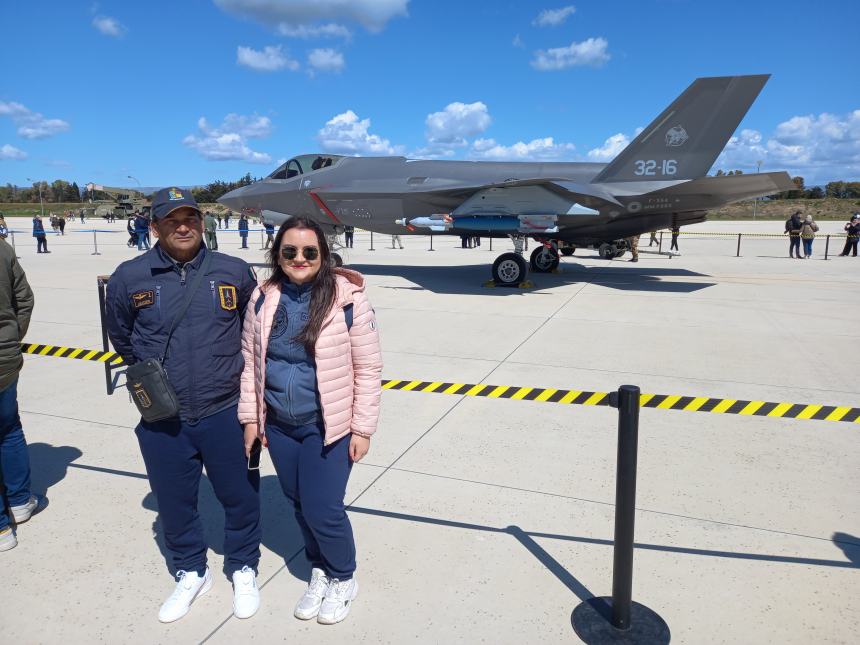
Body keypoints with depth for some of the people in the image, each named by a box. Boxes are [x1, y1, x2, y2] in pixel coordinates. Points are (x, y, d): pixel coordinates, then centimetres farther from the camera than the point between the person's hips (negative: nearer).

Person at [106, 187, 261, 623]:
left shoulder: (234, 272, -5)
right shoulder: (129, 277, -4)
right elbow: (121, 338, 14)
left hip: (226, 413, -1)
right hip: (162, 422, 1)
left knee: (240, 496, 13)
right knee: (174, 503, 17)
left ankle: (243, 570, 39)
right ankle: (191, 574, 43)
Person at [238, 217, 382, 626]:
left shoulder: (347, 299, -14)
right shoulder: (263, 298, -1)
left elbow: (368, 368, -9)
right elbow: (250, 359, 7)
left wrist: (362, 428, -9)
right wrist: (250, 417, 6)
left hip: (327, 426, -4)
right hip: (278, 425, 5)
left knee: (322, 508, 1)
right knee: (299, 504, 18)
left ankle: (343, 579, 30)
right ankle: (319, 570, 42)